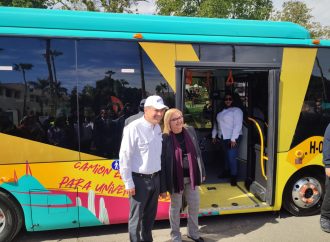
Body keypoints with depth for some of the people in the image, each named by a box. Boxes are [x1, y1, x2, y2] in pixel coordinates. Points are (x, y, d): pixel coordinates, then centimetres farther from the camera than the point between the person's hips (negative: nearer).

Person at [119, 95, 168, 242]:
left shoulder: (158, 128, 6)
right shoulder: (134, 128, -18)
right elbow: (124, 156, -16)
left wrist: (160, 176, 15)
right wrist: (128, 183, -14)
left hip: (155, 178, 7)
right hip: (139, 179, -7)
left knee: (150, 215, 20)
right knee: (136, 218, 7)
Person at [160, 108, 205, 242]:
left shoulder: (190, 130, -2)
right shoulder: (165, 138, -17)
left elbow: (197, 152, 7)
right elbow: (162, 162, -16)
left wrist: (201, 172, 9)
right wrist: (163, 186, -15)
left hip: (191, 176, 5)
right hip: (176, 178, -5)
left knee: (194, 205, 17)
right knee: (175, 207, 13)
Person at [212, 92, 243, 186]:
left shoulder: (237, 110, -9)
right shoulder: (221, 111, 14)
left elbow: (238, 125, -17)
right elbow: (217, 123, 19)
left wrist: (233, 139, -22)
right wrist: (214, 135, 16)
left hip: (231, 138, -7)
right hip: (223, 137, 7)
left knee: (232, 157, -9)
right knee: (226, 155, 17)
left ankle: (234, 176, 1)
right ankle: (227, 171, 31)